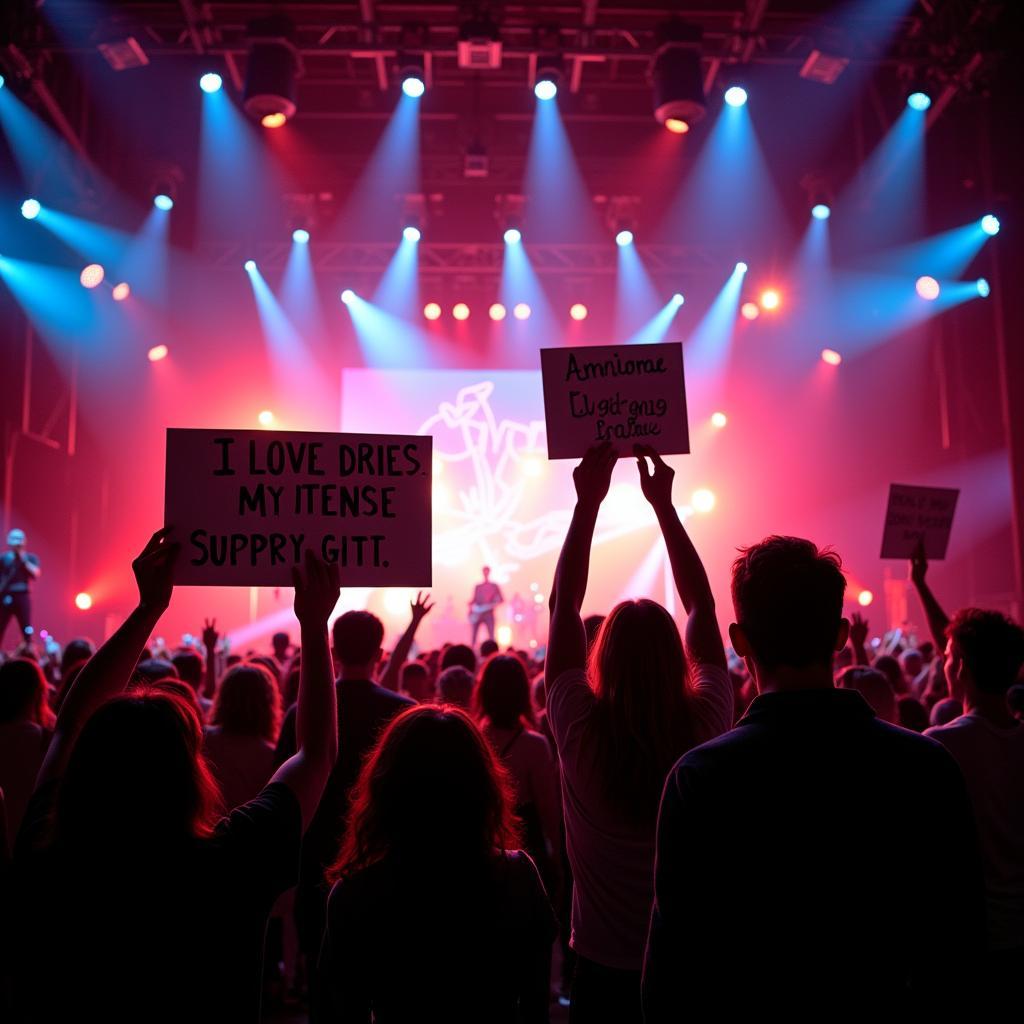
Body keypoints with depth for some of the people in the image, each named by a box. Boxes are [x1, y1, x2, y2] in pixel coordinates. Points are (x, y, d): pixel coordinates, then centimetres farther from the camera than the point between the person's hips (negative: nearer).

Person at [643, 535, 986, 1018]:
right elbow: (960, 938, -6)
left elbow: (676, 959, -16)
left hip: (747, 1003, -2)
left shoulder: (700, 778, -23)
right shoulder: (929, 766, -16)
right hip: (884, 1002, 2)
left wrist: (662, 1014, 0)